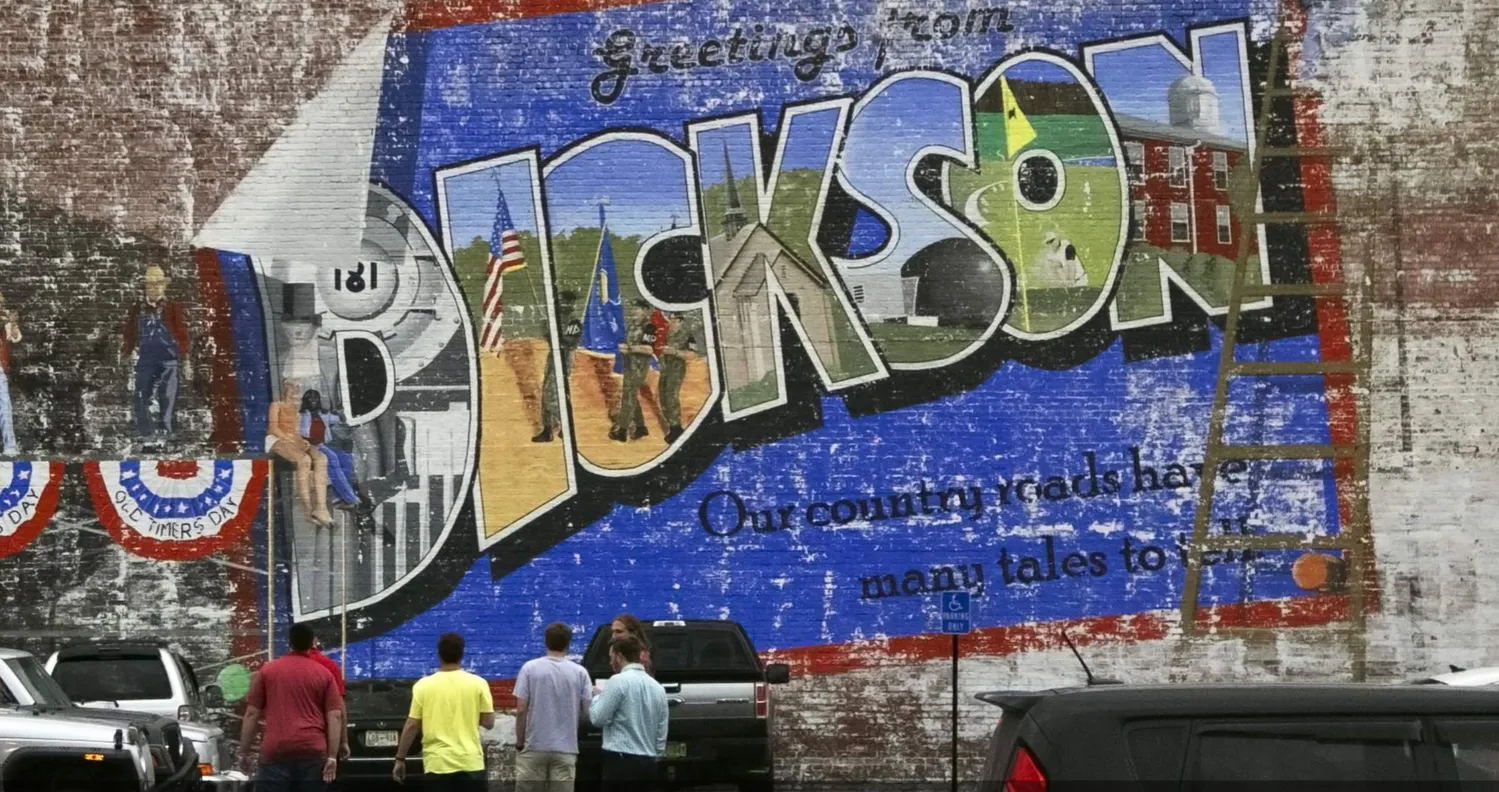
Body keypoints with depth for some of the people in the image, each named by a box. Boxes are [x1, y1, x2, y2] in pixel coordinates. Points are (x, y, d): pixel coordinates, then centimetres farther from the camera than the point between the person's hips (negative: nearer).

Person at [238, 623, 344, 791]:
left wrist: (244, 752, 11)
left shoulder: (268, 670, 9)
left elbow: (252, 714, 7)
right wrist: (332, 756, -1)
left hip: (275, 751, -1)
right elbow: (335, 716, 1)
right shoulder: (324, 674, 9)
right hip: (313, 752, 1)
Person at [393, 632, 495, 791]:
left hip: (437, 764, 0)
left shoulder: (423, 686, -1)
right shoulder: (478, 683, -1)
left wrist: (400, 759, 8)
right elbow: (488, 722, 1)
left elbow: (411, 726, 0)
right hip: (470, 763, 0)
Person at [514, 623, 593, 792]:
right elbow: (587, 712, -1)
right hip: (565, 749, 1)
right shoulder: (579, 672, -1)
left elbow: (521, 710, -5)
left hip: (534, 747, -1)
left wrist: (519, 743, 5)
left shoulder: (530, 668, -4)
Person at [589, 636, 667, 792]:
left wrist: (596, 696, 11)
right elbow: (661, 732, 14)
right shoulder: (657, 687, 12)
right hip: (647, 764, 7)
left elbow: (598, 718, -7)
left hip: (621, 762, -7)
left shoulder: (619, 681, -10)